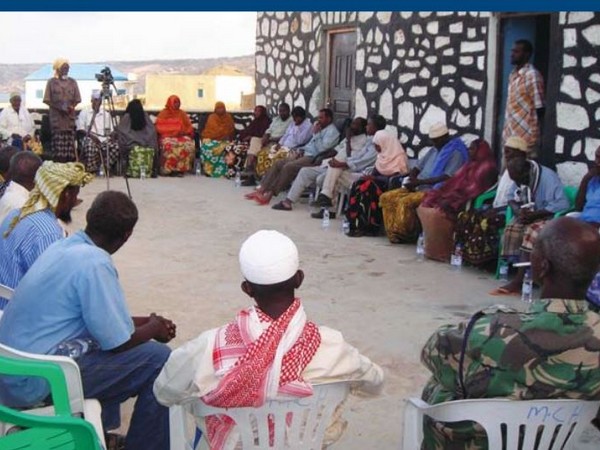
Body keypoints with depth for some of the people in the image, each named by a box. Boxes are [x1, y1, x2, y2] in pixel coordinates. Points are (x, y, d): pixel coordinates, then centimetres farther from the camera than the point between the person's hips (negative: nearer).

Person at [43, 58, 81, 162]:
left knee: (70, 142, -3)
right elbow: (47, 100, 1)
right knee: (58, 144, -8)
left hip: (70, 117, 2)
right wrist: (59, 107, -13)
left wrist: (71, 106, -8)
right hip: (56, 117, -2)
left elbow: (77, 100, 12)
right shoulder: (51, 82, 3)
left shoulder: (72, 82, 11)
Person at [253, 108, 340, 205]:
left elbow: (321, 148, -18)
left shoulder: (332, 131, -6)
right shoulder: (320, 128, 23)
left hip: (314, 159, -10)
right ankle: (262, 190, -9)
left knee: (288, 167, -27)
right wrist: (299, 150, 10)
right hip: (305, 154, 10)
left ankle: (270, 194, -24)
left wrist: (316, 134, -12)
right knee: (277, 164, -4)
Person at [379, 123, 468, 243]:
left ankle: (405, 235, -14)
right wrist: (411, 180, -3)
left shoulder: (456, 153, -8)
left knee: (405, 202, -32)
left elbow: (447, 178, -20)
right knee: (386, 197, -8)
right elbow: (418, 167, 21)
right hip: (419, 188, 9)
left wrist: (420, 181, -23)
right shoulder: (434, 151, 19)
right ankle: (394, 233, -8)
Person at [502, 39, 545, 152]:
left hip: (526, 139, -8)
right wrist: (506, 132, 15)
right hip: (509, 136, 8)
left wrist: (534, 138, -12)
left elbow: (539, 108, -12)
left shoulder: (532, 75, -12)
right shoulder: (512, 75, 14)